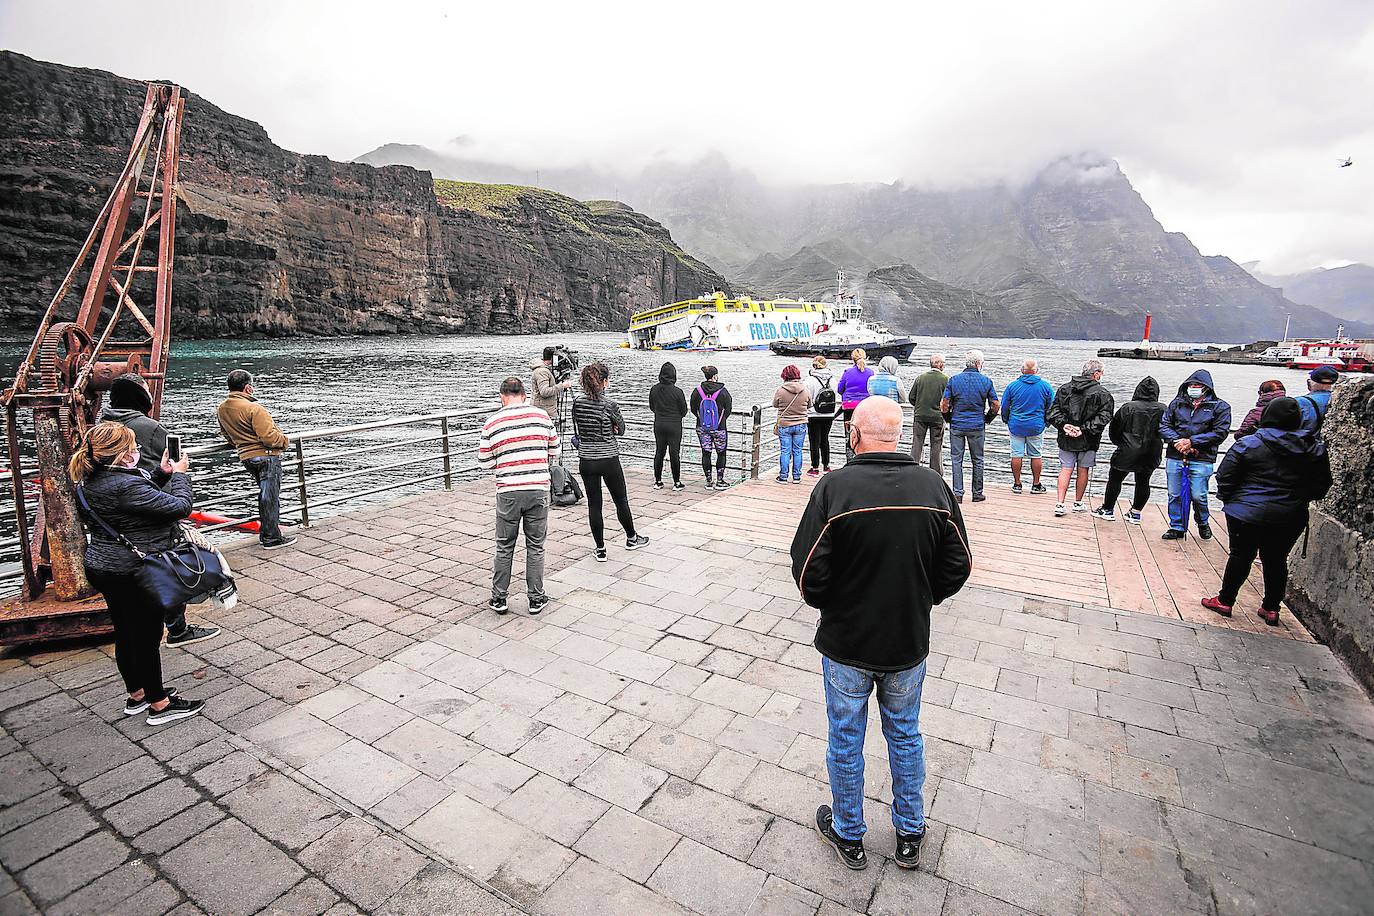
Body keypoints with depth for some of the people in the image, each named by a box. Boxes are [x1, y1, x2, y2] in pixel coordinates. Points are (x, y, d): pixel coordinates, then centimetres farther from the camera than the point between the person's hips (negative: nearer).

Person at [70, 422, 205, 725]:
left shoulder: (91, 481, 3)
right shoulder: (125, 486, -27)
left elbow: (144, 498, 13)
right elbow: (180, 507, -24)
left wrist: (162, 474, 2)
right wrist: (179, 474, -9)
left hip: (102, 569, 9)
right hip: (133, 574, -9)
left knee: (125, 635, 20)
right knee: (147, 637, 3)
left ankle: (137, 695, 36)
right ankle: (159, 705, 16)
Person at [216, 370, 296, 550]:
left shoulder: (221, 408, 6)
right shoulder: (253, 408, -21)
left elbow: (228, 436, 17)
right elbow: (269, 437, -23)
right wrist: (285, 440, -5)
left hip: (245, 457, 8)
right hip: (267, 456, -8)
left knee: (265, 494, 21)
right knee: (270, 497, -1)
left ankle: (264, 533, 27)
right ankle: (271, 538, 5)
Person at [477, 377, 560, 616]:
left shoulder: (492, 422, -4)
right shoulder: (542, 416, -1)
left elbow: (484, 463, 1)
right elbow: (554, 451, 8)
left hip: (508, 492, -1)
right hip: (538, 489, 1)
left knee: (504, 547, 14)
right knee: (535, 546, 12)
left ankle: (499, 599, 23)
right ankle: (536, 599, 20)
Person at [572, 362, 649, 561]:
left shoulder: (577, 402, -2)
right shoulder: (609, 405, -15)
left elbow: (577, 430, 9)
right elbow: (621, 430, 0)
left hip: (586, 461, 3)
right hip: (609, 460, -3)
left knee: (594, 505, 10)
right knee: (621, 501, 16)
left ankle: (600, 549, 16)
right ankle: (631, 538, 35)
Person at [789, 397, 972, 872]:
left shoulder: (834, 487, -22)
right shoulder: (933, 485, -10)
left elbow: (808, 572, -20)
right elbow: (958, 566, -3)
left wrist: (829, 606, 0)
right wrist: (917, 601, 11)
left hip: (846, 642, -3)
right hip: (910, 642, 3)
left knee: (845, 742, 18)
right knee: (905, 735, 24)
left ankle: (848, 834, 39)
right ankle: (910, 835, 43)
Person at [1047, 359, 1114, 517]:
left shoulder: (1064, 388, 2)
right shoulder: (1103, 394, -8)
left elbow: (1053, 411, -2)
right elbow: (1103, 418, -15)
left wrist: (1063, 425, -10)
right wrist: (1084, 429, -15)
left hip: (1066, 439, 2)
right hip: (1088, 441, -2)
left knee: (1066, 470, 5)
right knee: (1083, 471, 12)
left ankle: (1059, 504, -3)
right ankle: (1078, 503, 24)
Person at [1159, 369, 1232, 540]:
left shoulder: (1219, 407, 2)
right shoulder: (1176, 403, 10)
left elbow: (1220, 433, -6)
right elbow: (1164, 425, 6)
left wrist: (1192, 441, -14)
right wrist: (1177, 441, -11)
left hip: (1201, 460, -3)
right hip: (1174, 457, 3)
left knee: (1198, 496, -1)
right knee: (1175, 495, 8)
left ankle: (1203, 523, 27)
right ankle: (1177, 527, 21)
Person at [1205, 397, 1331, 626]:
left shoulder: (1248, 444, -12)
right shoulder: (1316, 448, 1)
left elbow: (1225, 476, -10)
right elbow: (1321, 485, 9)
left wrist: (1226, 498, 6)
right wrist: (1299, 498, 24)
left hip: (1248, 513, -4)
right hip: (1291, 518, 4)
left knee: (1241, 556, 7)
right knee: (1276, 560, 15)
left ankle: (1225, 601, 15)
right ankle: (1271, 609, 23)